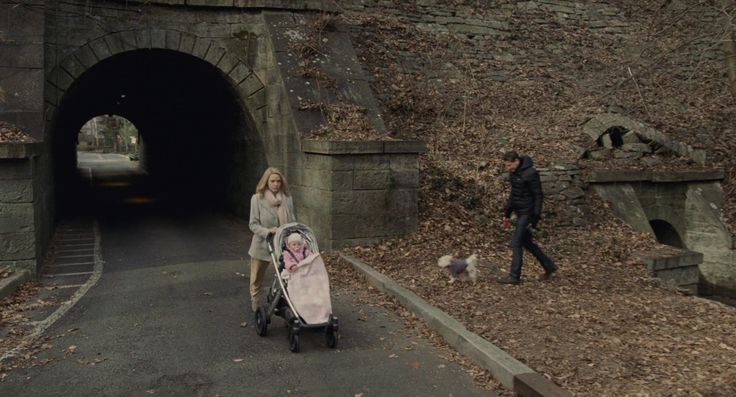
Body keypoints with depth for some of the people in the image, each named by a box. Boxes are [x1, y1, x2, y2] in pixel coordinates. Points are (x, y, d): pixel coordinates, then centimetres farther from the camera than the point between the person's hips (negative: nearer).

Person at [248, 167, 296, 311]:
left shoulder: (287, 199, -1)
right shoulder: (257, 199, -10)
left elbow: (292, 222, 6)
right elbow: (253, 224, -9)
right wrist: (268, 231, -25)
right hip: (262, 245, -1)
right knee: (256, 281, 15)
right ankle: (255, 307, 34)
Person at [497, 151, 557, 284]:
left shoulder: (530, 174, -19)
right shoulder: (513, 173, 8)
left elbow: (538, 196, -17)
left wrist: (535, 218, -20)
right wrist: (507, 214, 17)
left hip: (528, 213, -9)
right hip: (520, 213, 9)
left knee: (516, 242, -9)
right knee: (526, 242, 15)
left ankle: (514, 276, -1)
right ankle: (549, 267, 29)